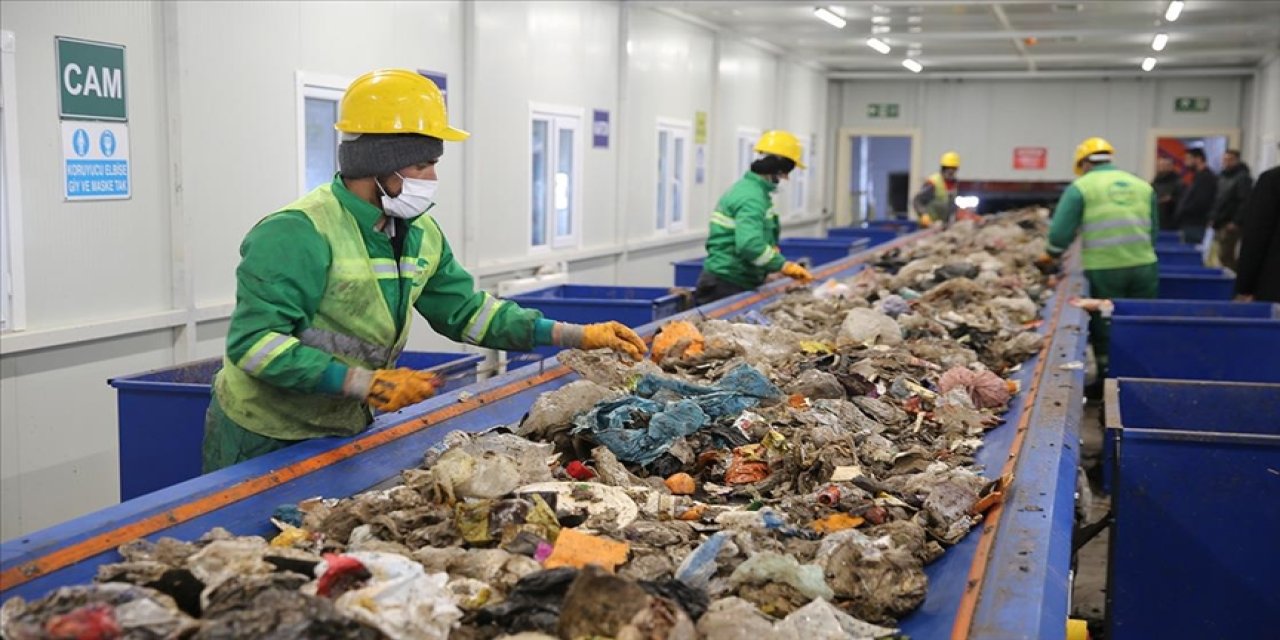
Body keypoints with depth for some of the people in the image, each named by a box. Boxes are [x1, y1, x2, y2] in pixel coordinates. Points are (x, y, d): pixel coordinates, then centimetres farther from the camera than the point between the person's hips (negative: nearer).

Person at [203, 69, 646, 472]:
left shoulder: (420, 236, 2)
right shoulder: (298, 234, -24)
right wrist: (362, 383, -33)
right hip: (262, 442, -7)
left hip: (345, 434, 7)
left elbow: (467, 313, 8)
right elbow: (253, 343, -29)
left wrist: (578, 336, 0)